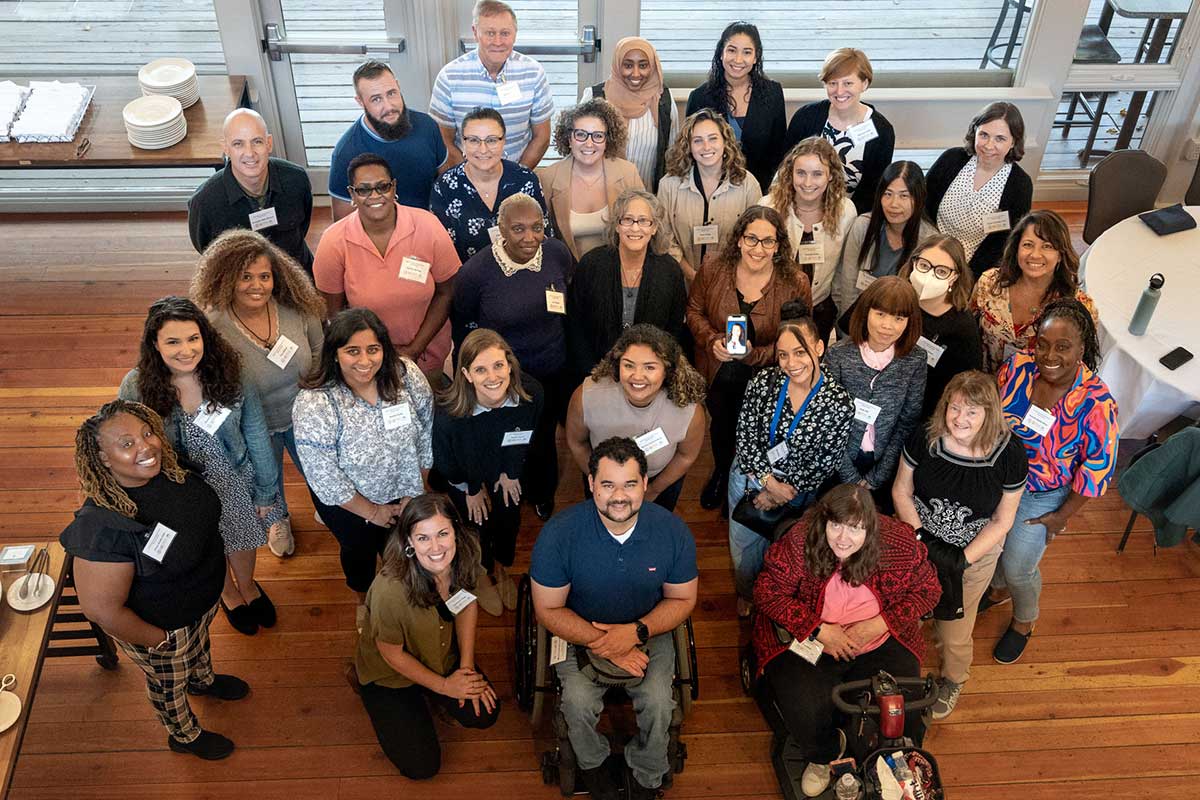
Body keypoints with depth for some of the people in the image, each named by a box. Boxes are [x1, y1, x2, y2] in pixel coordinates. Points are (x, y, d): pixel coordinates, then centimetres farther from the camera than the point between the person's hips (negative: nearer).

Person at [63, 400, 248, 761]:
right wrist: (159, 642, -19)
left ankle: (203, 679, 69)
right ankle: (185, 735, 55)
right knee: (169, 684, 25)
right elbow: (100, 608, -33)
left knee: (200, 642, 37)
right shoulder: (103, 526, -41)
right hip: (162, 624, -6)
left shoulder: (168, 471, -19)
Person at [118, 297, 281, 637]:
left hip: (236, 480, 0)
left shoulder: (231, 375, -24)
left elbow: (257, 437, -13)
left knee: (242, 540, 27)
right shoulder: (136, 387, -25)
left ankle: (248, 586, 61)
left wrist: (265, 491, -6)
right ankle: (228, 593, 61)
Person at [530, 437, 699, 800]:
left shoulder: (673, 531, -16)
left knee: (658, 701, -22)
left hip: (648, 631, 1)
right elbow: (549, 610, -12)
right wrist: (604, 645, -22)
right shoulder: (559, 534, -21)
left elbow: (682, 599, -3)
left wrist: (636, 632, -20)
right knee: (578, 702, -24)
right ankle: (591, 763, 11)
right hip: (580, 631, -1)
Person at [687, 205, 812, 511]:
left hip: (765, 378, -2)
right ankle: (721, 474, 62)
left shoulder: (796, 284, -21)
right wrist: (712, 340, -21)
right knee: (720, 425, 29)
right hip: (717, 374, 2)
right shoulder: (713, 271, -16)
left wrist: (754, 354, -29)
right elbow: (694, 310, -1)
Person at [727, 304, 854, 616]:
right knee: (743, 545, 22)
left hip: (798, 492, -1)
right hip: (749, 478, 2)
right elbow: (745, 439, -12)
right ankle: (745, 595, 54)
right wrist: (769, 482, -19)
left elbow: (826, 464, -15)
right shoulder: (763, 382, -19)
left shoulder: (839, 403, -23)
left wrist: (784, 492, -14)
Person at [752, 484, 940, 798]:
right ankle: (826, 754, 15)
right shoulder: (800, 541, -19)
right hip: (808, 643, -1)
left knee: (906, 716, -16)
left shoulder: (898, 542, -14)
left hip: (881, 645, 2)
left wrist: (878, 625, -16)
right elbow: (767, 592, -12)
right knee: (805, 714, -24)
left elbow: (927, 589, -3)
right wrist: (819, 631, -20)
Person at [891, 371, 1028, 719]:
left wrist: (963, 559, -17)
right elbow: (901, 490, -5)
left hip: (975, 548, -1)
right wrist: (921, 538, -15)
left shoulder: (1010, 453, -21)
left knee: (954, 623, 11)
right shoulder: (925, 438, -19)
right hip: (919, 537, 1)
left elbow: (1002, 521, -11)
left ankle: (953, 679, 44)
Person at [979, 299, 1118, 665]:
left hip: (1042, 498, -3)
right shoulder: (1017, 366, -19)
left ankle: (1024, 621, 42)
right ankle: (998, 589, 56)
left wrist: (1063, 515, -9)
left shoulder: (1096, 402, -27)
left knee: (1018, 567, 9)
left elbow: (1097, 468, -16)